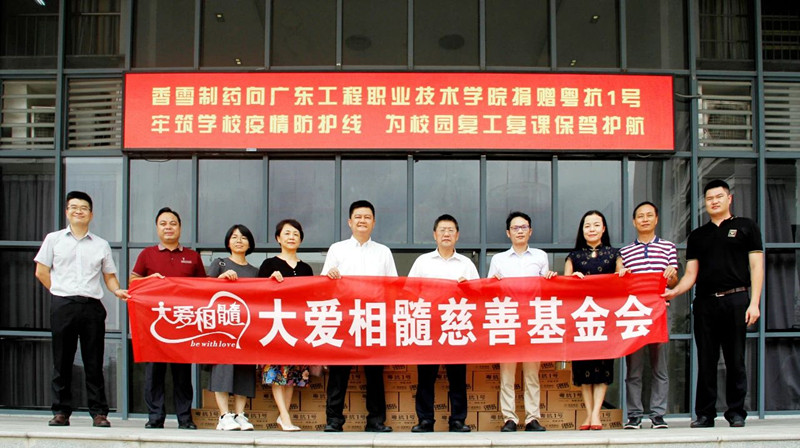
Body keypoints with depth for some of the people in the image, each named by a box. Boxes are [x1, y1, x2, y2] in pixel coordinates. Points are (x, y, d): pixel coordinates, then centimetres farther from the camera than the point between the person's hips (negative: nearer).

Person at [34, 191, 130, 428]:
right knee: (62, 360, 3)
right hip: (62, 305, 0)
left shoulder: (101, 245, 14)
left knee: (94, 362, 0)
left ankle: (99, 412, 3)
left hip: (92, 305, 1)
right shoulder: (54, 239, 11)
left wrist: (117, 290, -6)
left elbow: (109, 276, 13)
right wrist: (61, 292, 4)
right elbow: (41, 271, 9)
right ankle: (61, 411, 10)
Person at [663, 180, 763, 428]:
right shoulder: (697, 235, 17)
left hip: (735, 299, -3)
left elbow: (756, 266, 2)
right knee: (706, 360, 4)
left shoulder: (746, 227, 8)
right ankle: (705, 413, 9)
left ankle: (736, 412, 9)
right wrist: (675, 291, -7)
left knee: (735, 359, 0)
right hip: (704, 302, 3)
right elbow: (691, 273, 12)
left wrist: (754, 303, -8)